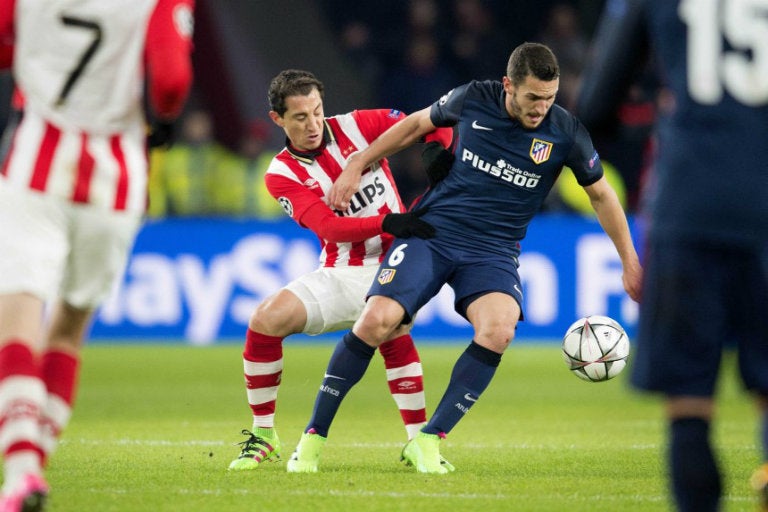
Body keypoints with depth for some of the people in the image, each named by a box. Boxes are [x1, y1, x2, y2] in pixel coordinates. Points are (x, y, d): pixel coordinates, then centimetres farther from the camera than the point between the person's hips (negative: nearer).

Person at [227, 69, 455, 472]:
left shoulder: (355, 126, -3)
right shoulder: (282, 174, -4)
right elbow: (329, 227, -19)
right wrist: (389, 222, -33)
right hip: (339, 275, 2)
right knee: (266, 319, -16)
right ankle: (262, 435, 0)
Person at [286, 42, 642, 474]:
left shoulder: (565, 132, -7)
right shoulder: (473, 99, -5)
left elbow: (602, 194, 9)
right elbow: (418, 124, 14)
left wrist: (630, 263, 12)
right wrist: (357, 165, 13)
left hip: (494, 251, 0)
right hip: (433, 231, 0)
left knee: (498, 330, -31)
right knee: (377, 320, -21)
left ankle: (428, 442, -18)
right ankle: (314, 437, -6)